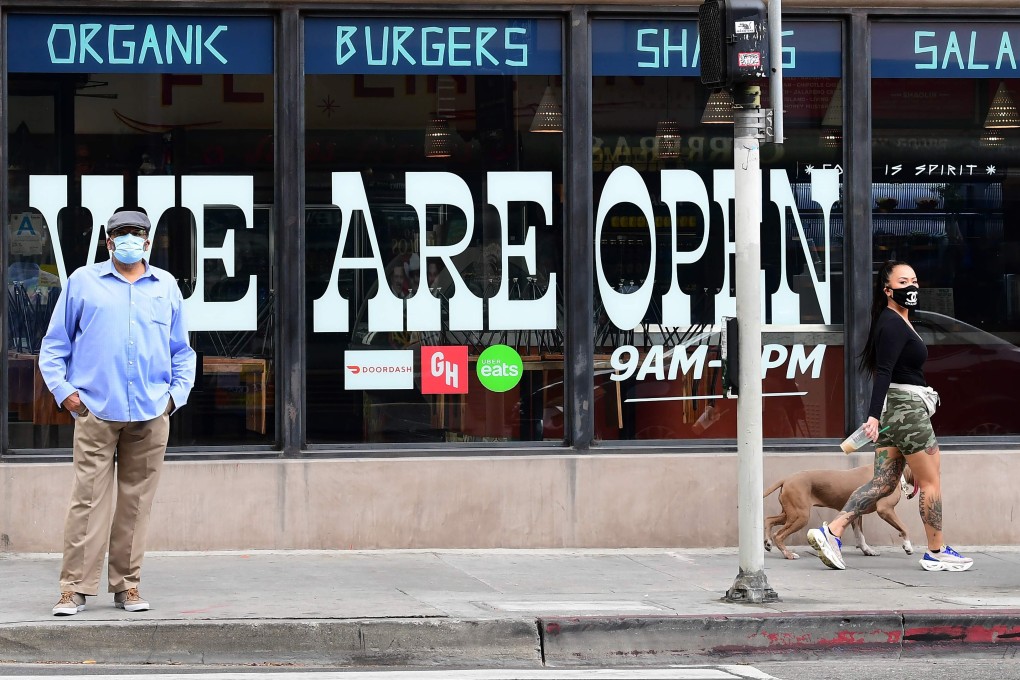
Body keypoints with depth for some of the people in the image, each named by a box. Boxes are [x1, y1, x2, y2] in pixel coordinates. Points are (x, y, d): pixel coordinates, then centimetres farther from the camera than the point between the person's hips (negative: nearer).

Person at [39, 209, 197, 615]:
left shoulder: (166, 287, 14)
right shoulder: (83, 282, 9)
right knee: (88, 498, -7)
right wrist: (63, 390, 0)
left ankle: (127, 584, 11)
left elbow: (182, 350, 21)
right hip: (96, 411, -2)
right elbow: (54, 345, 11)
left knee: (137, 501, 4)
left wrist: (177, 393, 8)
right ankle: (75, 587, -5)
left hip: (151, 414, 2)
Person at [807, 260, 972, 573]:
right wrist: (874, 416, -30)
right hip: (907, 408, -10)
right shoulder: (894, 324, -14)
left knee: (883, 484, 6)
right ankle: (937, 553, 11)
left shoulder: (897, 322, 17)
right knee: (931, 482, 2)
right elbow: (883, 372, -23)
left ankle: (831, 532, -4)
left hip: (892, 410, 10)